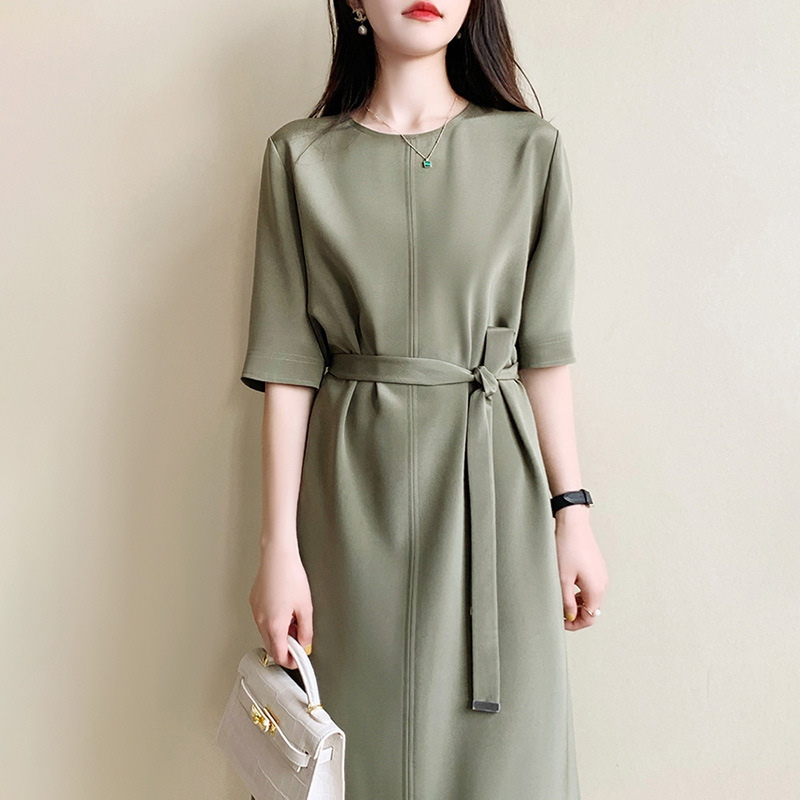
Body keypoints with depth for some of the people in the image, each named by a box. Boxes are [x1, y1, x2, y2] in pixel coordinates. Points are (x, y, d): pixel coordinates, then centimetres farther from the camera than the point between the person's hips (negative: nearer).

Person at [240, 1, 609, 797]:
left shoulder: (530, 147, 4)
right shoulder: (300, 156, 2)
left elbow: (543, 349, 4)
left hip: (493, 488, 1)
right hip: (353, 490, 0)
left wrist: (571, 510, 1)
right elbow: (288, 366, -2)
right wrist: (278, 547, -5)